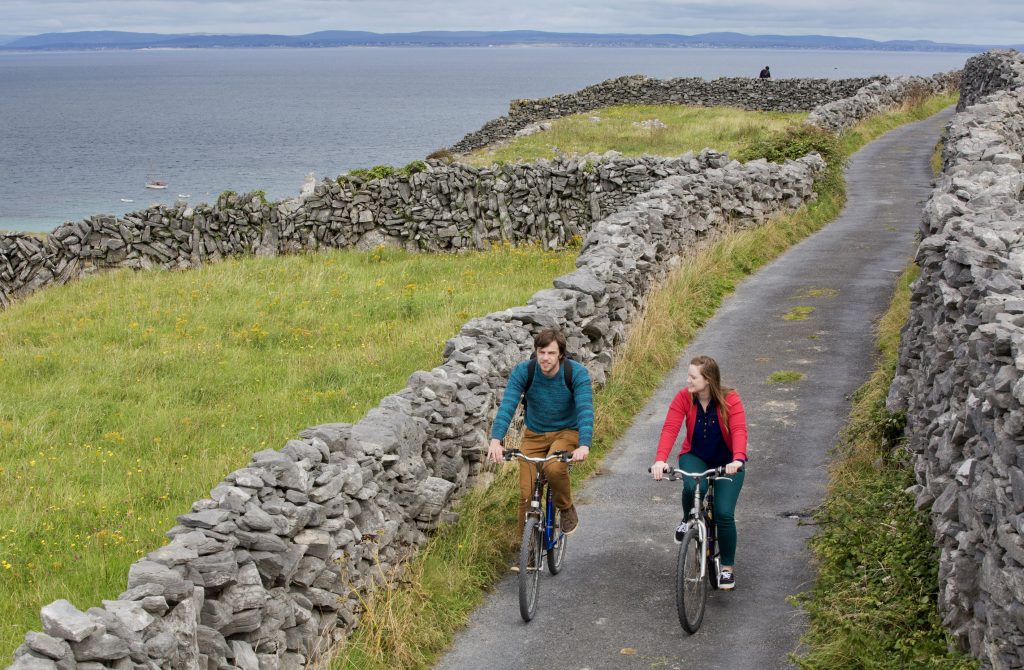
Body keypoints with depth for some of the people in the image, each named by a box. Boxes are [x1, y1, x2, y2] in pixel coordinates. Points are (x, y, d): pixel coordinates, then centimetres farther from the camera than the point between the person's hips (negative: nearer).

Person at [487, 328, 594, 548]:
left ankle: (567, 509, -3)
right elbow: (507, 406, -27)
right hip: (534, 435, 2)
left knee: (554, 468, -33)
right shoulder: (522, 371, -17)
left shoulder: (577, 373, -21)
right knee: (526, 494, -7)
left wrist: (584, 445, -47)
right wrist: (496, 441, -43)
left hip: (566, 432, -2)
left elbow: (585, 410, -31)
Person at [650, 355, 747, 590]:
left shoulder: (730, 399, -20)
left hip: (726, 462, -1)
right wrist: (660, 460, -42)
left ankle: (727, 568, 6)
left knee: (724, 513, -14)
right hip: (695, 457, 1)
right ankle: (687, 520, 1)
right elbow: (670, 429, -26)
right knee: (692, 487, -34)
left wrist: (737, 459, -51)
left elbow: (739, 430, -32)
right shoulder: (683, 398, -15)